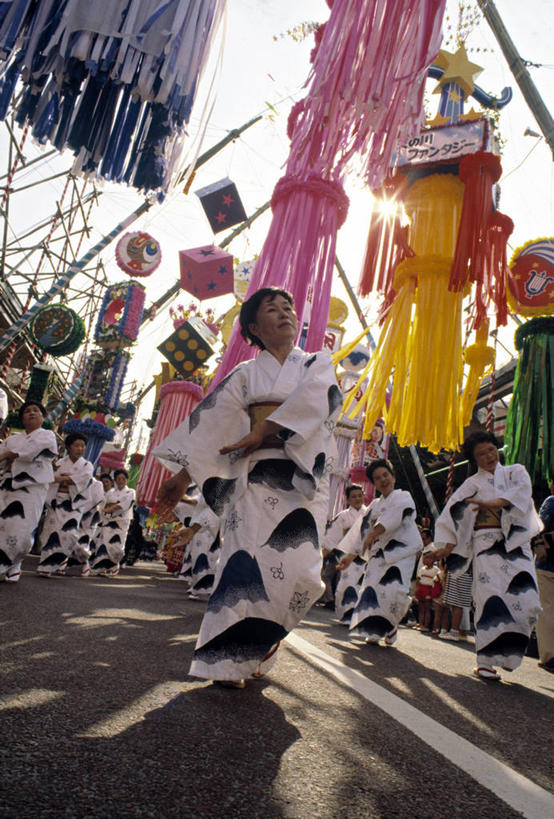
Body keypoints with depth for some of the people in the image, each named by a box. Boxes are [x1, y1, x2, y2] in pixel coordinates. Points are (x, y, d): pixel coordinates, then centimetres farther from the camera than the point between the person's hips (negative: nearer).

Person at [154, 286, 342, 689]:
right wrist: (182, 476, 1)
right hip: (253, 478, 0)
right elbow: (212, 421, 8)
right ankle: (231, 660, 3)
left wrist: (261, 432, -15)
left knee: (298, 567, -10)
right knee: (246, 562, -10)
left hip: (302, 479, 0)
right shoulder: (245, 374, 13)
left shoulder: (318, 364, 14)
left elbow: (312, 399, -7)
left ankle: (258, 646, 15)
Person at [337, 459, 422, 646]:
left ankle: (391, 625, 7)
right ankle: (376, 630, 11)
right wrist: (350, 556, 15)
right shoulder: (374, 505, 22)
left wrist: (374, 532, -31)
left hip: (400, 551, -5)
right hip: (379, 553, 5)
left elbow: (397, 514, -17)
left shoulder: (403, 497, 5)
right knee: (372, 589, -7)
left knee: (393, 589, -20)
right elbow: (362, 530, 22)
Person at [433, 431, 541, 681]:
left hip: (517, 545, 2)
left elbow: (523, 489, -8)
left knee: (527, 603, -8)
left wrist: (495, 503, -23)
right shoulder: (473, 484, 9)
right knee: (491, 600, -12)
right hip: (487, 545, -2)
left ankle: (507, 653, 13)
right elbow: (452, 514, 5)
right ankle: (486, 661, -6)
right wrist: (447, 546, -6)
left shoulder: (516, 471, 14)